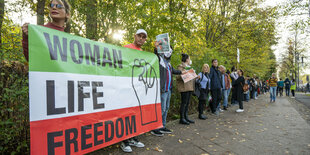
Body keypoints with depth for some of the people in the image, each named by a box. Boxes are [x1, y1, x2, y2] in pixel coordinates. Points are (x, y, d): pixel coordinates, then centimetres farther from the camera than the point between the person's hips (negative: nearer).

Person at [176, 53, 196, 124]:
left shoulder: (189, 67, 21)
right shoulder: (181, 66, -7)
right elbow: (178, 77, -16)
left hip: (189, 87, 9)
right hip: (184, 87, -9)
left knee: (187, 103, 10)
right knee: (184, 103, -7)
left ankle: (186, 117, 17)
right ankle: (182, 119, 0)